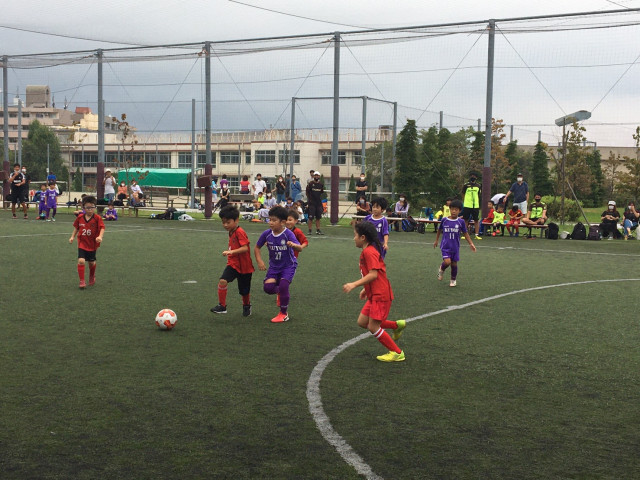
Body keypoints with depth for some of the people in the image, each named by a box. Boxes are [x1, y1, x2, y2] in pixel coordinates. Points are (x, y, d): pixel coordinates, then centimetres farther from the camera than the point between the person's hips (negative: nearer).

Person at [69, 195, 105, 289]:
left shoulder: (97, 218, -11)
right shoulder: (80, 218, -1)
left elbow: (102, 228, -18)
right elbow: (76, 227, 14)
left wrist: (100, 236, -35)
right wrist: (72, 236, 6)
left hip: (92, 244, -1)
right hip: (82, 243, 1)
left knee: (91, 262, 14)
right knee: (81, 261, -16)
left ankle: (92, 277, 44)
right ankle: (82, 281, -9)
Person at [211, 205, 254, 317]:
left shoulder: (240, 232, -19)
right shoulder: (231, 232, 7)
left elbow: (245, 248, -29)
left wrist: (231, 252, -35)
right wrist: (229, 252, 9)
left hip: (244, 266, -6)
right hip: (233, 264, 6)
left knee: (244, 291, 9)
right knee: (222, 281, -20)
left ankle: (247, 306, 39)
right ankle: (222, 306, -11)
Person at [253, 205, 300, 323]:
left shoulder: (288, 234, -21)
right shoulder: (267, 234, -10)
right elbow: (257, 247, 5)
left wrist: (293, 245, -55)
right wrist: (259, 261, -6)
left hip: (288, 265, -4)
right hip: (274, 266, 4)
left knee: (283, 285, -22)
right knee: (268, 287, -15)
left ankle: (284, 314, 0)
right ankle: (279, 292, 24)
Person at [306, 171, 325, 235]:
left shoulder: (321, 184, 8)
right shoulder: (310, 184, -3)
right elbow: (307, 193, 2)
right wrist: (309, 199, -2)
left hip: (319, 203, 4)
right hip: (312, 203, -4)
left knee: (318, 217, 6)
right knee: (311, 218, -5)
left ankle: (318, 230, 11)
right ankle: (309, 230, 1)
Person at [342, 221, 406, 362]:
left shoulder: (369, 251, -17)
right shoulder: (370, 250, 15)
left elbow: (373, 274, -24)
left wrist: (354, 285, -23)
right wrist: (365, 289, 23)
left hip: (380, 295, -10)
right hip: (375, 294, 10)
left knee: (373, 327, -5)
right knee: (362, 322, 11)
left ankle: (397, 353, 5)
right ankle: (397, 325, 19)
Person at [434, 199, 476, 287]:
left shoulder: (461, 222, -5)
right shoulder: (444, 220, -5)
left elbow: (465, 233, 4)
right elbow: (439, 230, 12)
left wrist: (471, 243, -4)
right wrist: (436, 240, 20)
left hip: (455, 247, 1)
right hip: (445, 246, -1)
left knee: (454, 264, 8)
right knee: (447, 262, -19)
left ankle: (453, 280, 30)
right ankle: (441, 269, 16)